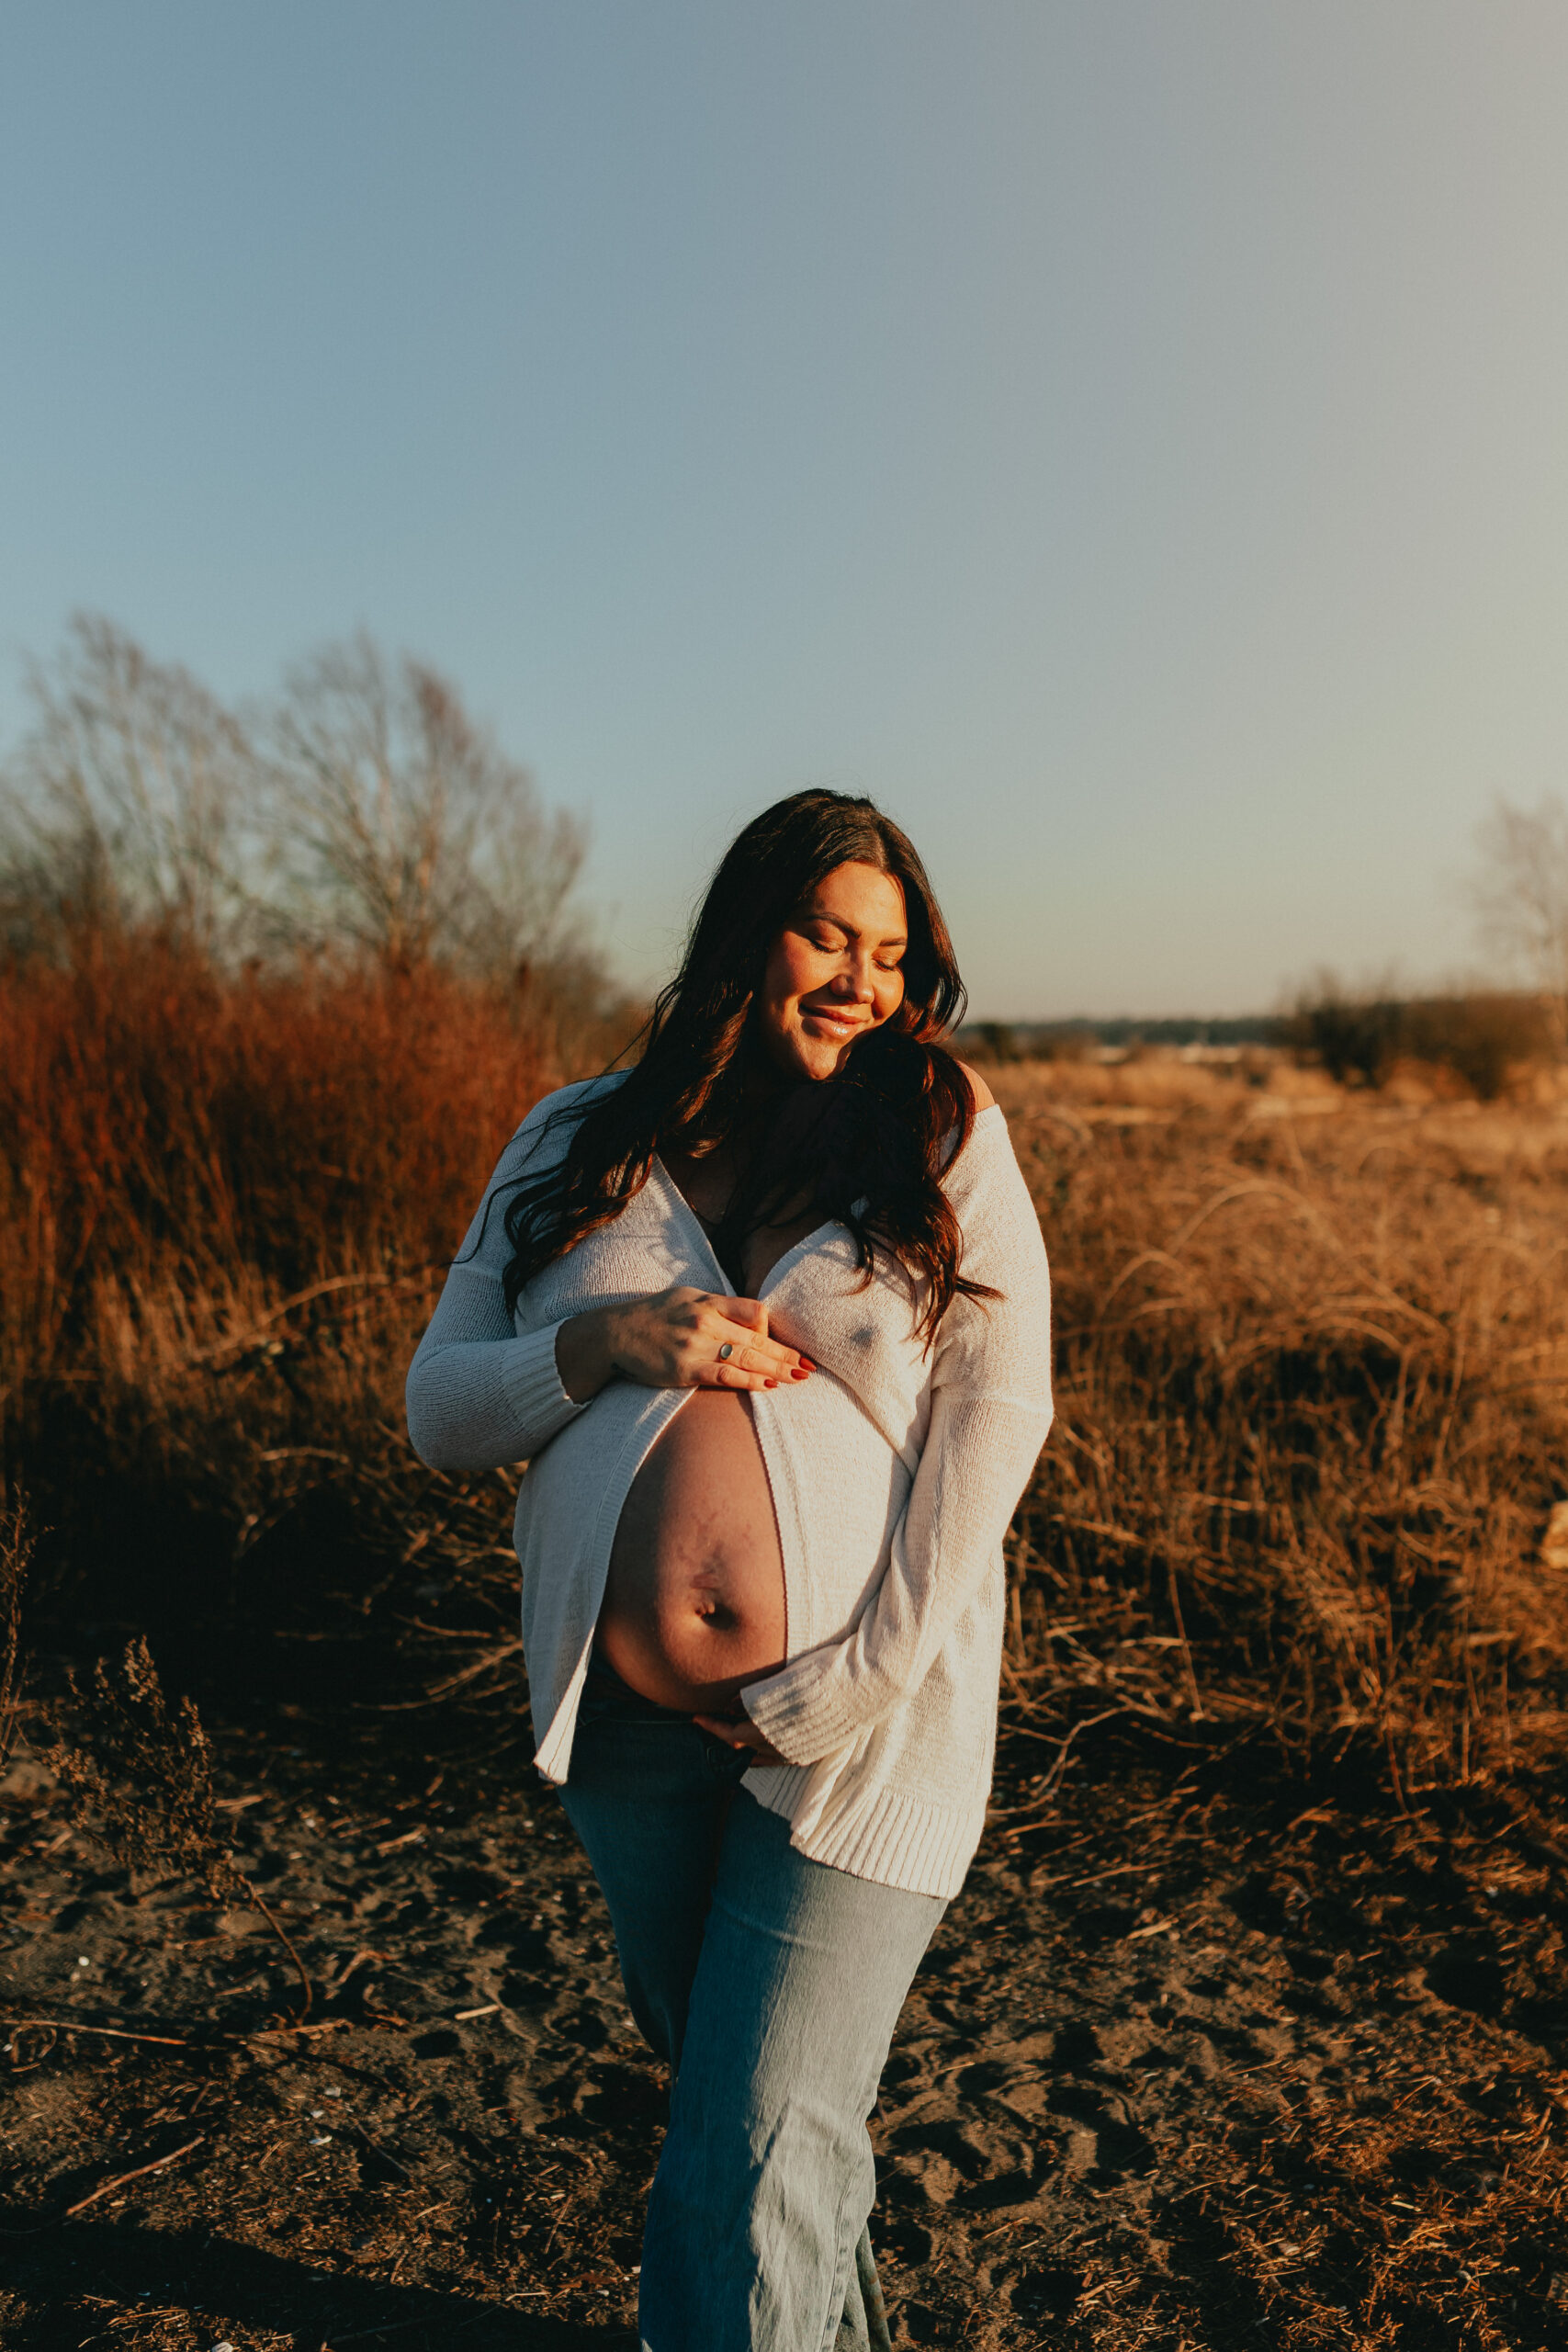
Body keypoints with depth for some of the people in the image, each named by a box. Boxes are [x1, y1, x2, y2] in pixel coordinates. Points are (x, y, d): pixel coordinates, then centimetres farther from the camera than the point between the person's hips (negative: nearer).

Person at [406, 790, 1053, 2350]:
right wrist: (605, 1340, -16)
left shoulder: (947, 1140, -2)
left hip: (861, 1730, -3)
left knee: (748, 2181, -1)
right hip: (623, 1720, 4)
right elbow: (439, 1410, 4)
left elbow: (995, 1411, -9)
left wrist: (864, 1679, -16)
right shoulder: (578, 1145, 4)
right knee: (715, 2081, 24)